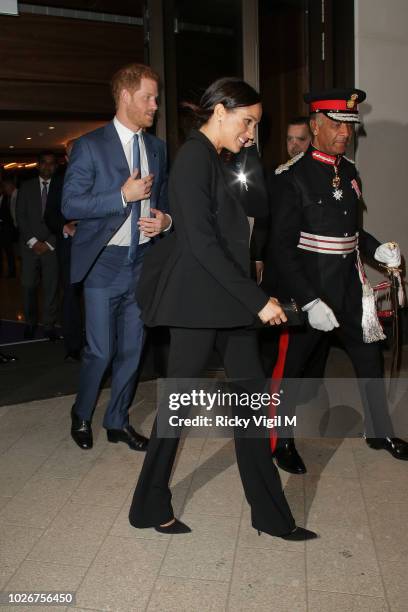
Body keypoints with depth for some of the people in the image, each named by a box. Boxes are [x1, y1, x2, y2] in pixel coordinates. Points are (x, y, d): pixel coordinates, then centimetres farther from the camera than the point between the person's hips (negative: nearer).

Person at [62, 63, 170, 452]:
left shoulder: (157, 148, 10)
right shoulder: (90, 145, -6)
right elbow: (70, 205, -11)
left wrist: (165, 220, -2)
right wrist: (124, 195, -17)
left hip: (143, 261, 5)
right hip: (104, 262, -5)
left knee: (132, 349, 10)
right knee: (100, 351, 0)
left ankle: (118, 422, 27)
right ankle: (81, 416, 26)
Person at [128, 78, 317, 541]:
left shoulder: (213, 160, 17)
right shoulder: (194, 158, -13)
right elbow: (202, 242, -20)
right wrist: (257, 299, -19)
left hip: (224, 302, 9)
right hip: (197, 302, -9)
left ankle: (271, 514, 20)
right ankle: (150, 508, 24)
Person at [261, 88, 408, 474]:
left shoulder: (349, 172, 9)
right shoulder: (292, 177, -14)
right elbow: (282, 246, -18)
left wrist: (376, 249, 0)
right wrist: (310, 302, -23)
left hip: (349, 288, 7)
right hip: (306, 291, -7)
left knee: (369, 358, 15)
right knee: (291, 366, 6)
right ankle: (282, 441, 26)